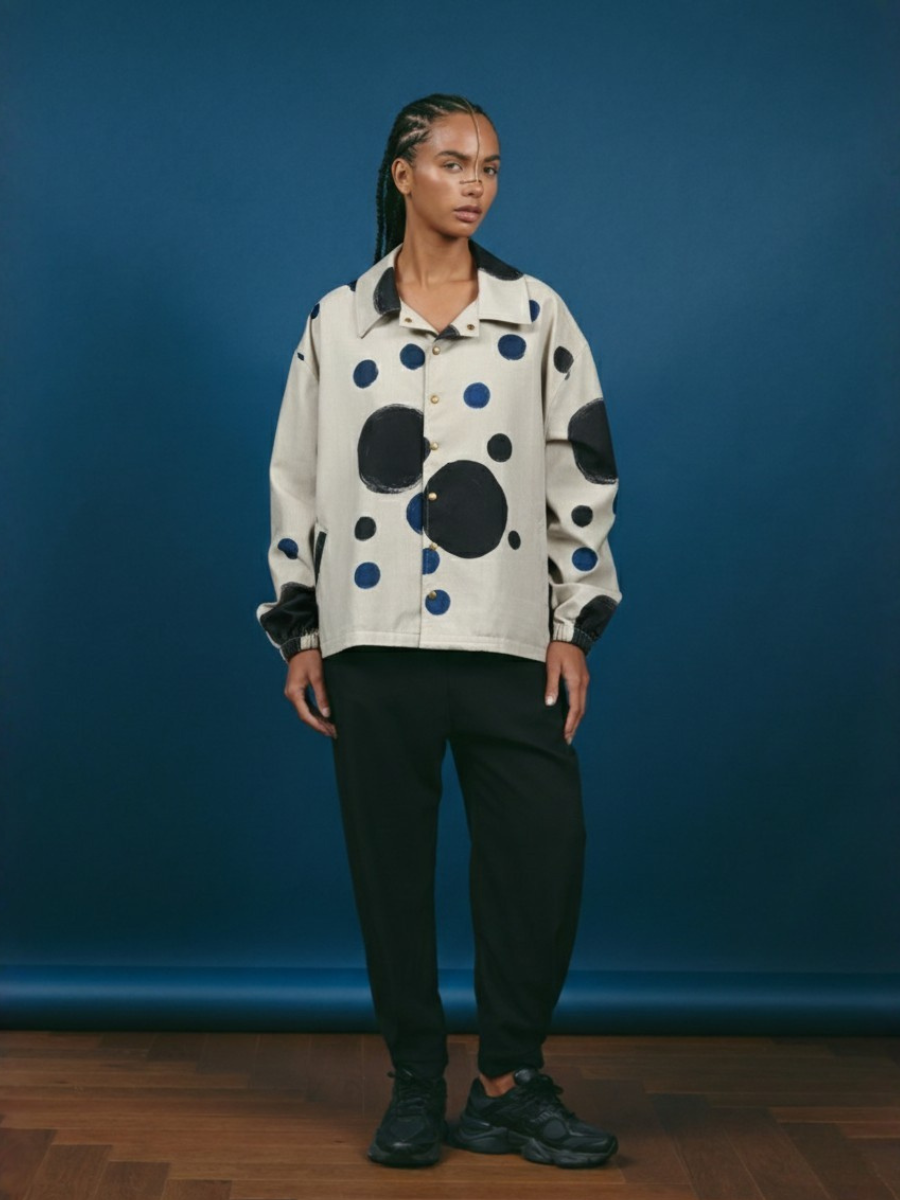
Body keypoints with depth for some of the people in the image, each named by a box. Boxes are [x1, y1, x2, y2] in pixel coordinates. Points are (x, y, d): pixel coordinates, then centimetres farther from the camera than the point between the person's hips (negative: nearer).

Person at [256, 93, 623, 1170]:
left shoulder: (536, 316, 8)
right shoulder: (337, 323, 9)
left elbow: (581, 476, 6)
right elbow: (297, 480, 10)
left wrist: (574, 627, 0)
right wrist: (299, 636, 5)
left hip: (507, 638, 0)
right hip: (373, 639, 0)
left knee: (542, 851, -6)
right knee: (390, 863, 4)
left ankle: (508, 1084, 9)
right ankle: (416, 1087, 17)